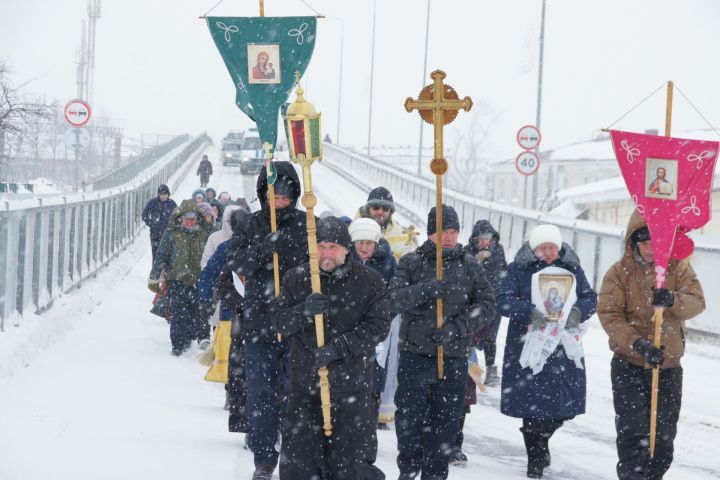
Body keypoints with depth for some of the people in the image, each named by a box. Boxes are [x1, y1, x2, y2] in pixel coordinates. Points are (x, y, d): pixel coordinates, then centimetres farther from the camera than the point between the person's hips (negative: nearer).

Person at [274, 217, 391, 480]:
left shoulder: (369, 281, -2)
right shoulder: (296, 279, 5)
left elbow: (378, 326, -8)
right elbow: (281, 323, 3)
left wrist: (337, 348, -19)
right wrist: (304, 310, -19)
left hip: (351, 388, -3)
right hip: (304, 387, 3)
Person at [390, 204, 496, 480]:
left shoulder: (470, 267, 7)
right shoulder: (411, 263, 3)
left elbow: (487, 305, 2)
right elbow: (396, 299, -10)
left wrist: (456, 328, -13)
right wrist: (429, 289, -26)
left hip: (454, 356, 2)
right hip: (415, 354, -1)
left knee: (445, 420, 5)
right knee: (410, 415, -4)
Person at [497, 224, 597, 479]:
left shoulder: (572, 269, 8)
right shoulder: (518, 269, -1)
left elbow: (591, 298, 7)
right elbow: (503, 300, -9)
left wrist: (578, 312, -15)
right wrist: (530, 312, -25)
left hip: (563, 348, 3)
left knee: (565, 404, 4)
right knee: (532, 402, -2)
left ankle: (540, 437, 35)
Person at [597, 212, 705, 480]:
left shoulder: (679, 268, 1)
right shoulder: (620, 272, -4)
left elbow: (697, 302, -11)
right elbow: (609, 315, -13)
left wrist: (673, 300, -34)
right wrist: (637, 343, -27)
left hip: (668, 367, 2)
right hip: (629, 366, -2)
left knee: (663, 438, 11)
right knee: (633, 433, -11)